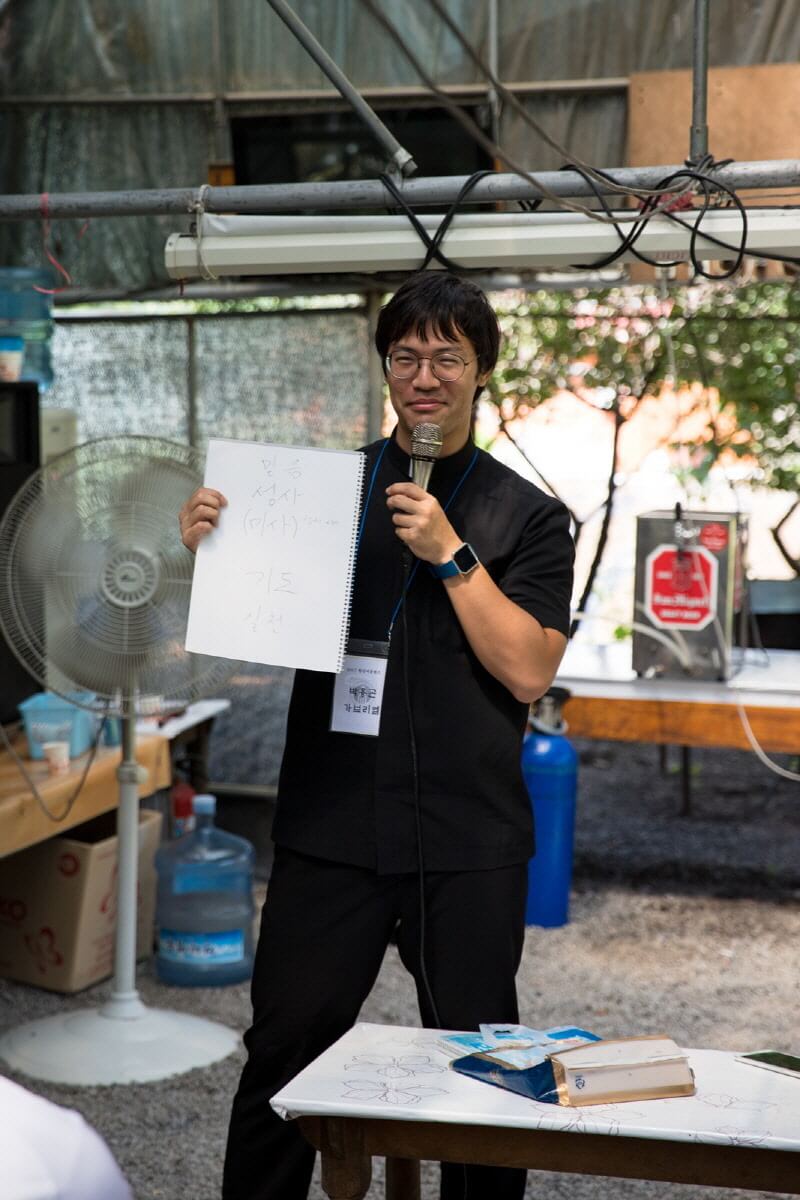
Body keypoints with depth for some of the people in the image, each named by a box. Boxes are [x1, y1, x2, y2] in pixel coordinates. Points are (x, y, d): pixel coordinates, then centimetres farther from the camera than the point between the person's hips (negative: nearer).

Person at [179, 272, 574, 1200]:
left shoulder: (528, 517, 4)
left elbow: (528, 670, -7)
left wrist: (451, 554, -14)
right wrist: (209, 549, -6)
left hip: (469, 846, -1)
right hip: (331, 830, 1)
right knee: (283, 1056, 5)